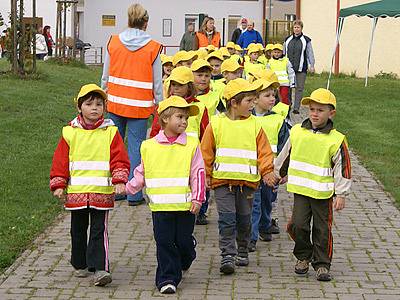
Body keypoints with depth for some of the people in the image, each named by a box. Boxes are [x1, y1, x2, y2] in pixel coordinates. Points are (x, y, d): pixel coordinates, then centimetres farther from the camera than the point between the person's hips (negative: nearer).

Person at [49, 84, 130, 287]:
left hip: (102, 193, -2)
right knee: (78, 230, 14)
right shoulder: (70, 132, 3)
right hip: (75, 193, 2)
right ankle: (80, 265, 29)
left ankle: (100, 269, -7)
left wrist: (119, 180, -15)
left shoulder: (110, 132, 0)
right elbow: (60, 160, 5)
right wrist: (58, 184, -1)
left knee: (99, 231, -5)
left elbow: (119, 159, -3)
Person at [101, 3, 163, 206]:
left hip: (115, 103, 3)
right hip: (140, 105, -3)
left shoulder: (113, 42, 0)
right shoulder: (153, 48, -7)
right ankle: (133, 194, 4)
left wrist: (104, 97, 18)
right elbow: (157, 82, -2)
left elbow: (105, 76, 7)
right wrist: (159, 105, 8)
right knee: (136, 147, 2)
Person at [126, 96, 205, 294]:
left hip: (185, 205, 0)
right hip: (160, 206, 0)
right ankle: (167, 278, 7)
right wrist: (128, 188, 6)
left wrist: (197, 198, -8)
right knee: (164, 243, 0)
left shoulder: (191, 145, 1)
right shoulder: (149, 146, 4)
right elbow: (142, 173, 15)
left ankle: (183, 262, 38)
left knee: (184, 242, 8)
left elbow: (198, 173, -1)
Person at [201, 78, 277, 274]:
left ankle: (242, 251, 27)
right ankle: (227, 255, -8)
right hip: (222, 179, -2)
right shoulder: (216, 124, -1)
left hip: (247, 181, 2)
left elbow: (264, 151, 5)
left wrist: (267, 171, -8)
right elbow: (206, 151, 5)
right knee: (227, 218, -8)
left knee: (244, 218, 11)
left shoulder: (254, 125, 3)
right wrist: (206, 175, 3)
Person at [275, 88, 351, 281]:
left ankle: (322, 264, 18)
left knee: (322, 230, 4)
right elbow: (285, 155, 17)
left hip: (323, 193, -2)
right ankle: (303, 256, 20)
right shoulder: (297, 132, 2)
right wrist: (277, 174, 27)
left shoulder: (336, 140, -8)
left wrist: (341, 194, -7)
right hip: (301, 190, 2)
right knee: (299, 224, -4)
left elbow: (343, 168, -5)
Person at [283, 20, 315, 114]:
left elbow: (310, 54, 1)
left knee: (299, 88, -2)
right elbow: (283, 53, 19)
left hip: (301, 68, -3)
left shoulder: (306, 40, 3)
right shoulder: (288, 40, 13)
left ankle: (296, 108, 0)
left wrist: (311, 65, -8)